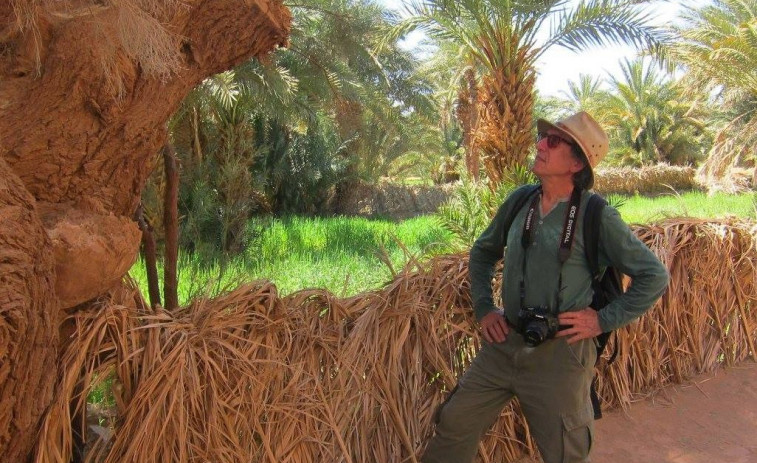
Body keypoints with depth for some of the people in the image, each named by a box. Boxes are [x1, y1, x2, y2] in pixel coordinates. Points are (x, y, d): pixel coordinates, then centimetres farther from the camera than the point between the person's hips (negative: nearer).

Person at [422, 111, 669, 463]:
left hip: (559, 354, -4)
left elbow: (654, 276, -5)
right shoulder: (519, 202, 3)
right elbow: (482, 252, 18)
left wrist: (604, 320, -10)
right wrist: (483, 308, 9)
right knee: (454, 426, 10)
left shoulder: (597, 216, -12)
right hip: (503, 344, 4)